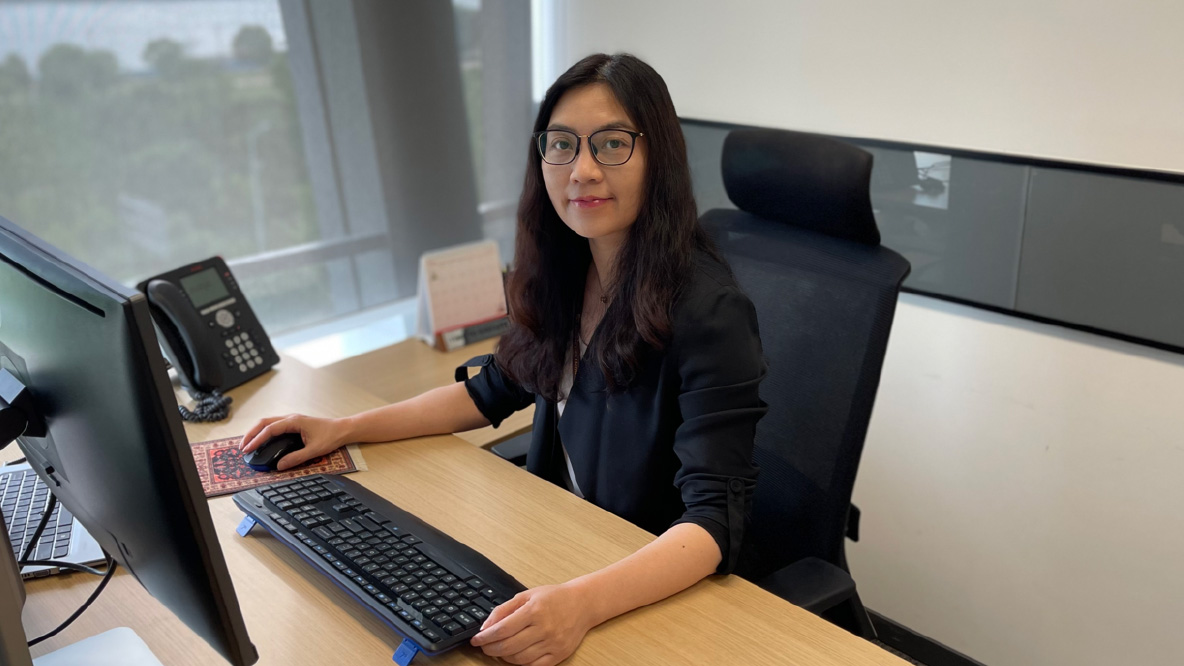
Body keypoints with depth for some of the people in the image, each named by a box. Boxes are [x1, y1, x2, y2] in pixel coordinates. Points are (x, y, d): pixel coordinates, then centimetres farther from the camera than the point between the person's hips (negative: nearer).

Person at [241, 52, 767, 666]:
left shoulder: (707, 310, -24)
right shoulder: (564, 273, -1)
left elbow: (714, 520, -27)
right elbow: (493, 391, 13)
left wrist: (583, 602, -44)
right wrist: (345, 429, 5)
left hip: (658, 584, -6)